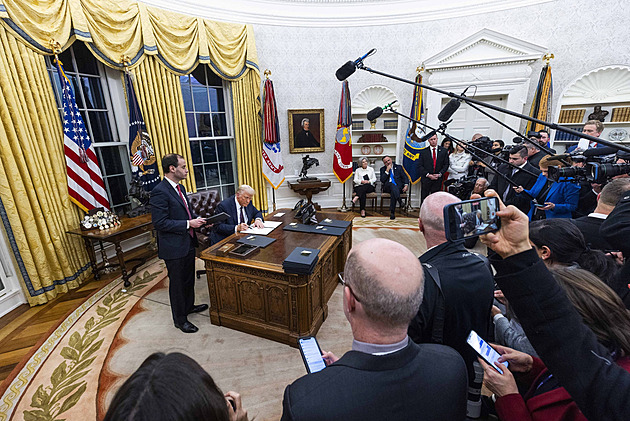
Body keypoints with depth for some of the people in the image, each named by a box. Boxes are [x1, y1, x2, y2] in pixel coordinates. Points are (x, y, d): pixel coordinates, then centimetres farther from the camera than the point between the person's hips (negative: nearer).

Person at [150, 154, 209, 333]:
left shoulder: (180, 188, 8)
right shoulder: (159, 192, -21)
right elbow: (160, 222, -24)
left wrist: (198, 220, 2)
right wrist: (188, 224, -24)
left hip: (187, 242, 9)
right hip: (173, 247, -9)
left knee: (189, 278, 24)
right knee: (177, 283, 8)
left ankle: (189, 306, 46)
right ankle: (179, 319, 26)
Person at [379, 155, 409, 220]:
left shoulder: (399, 167, 19)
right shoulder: (383, 169, 17)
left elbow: (405, 178, 12)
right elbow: (382, 181, 2)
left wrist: (406, 185, -8)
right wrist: (387, 170, -3)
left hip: (399, 187, 0)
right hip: (387, 187, 0)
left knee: (393, 191, -35)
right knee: (392, 184, -36)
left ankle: (392, 212, -38)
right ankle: (399, 200, -52)